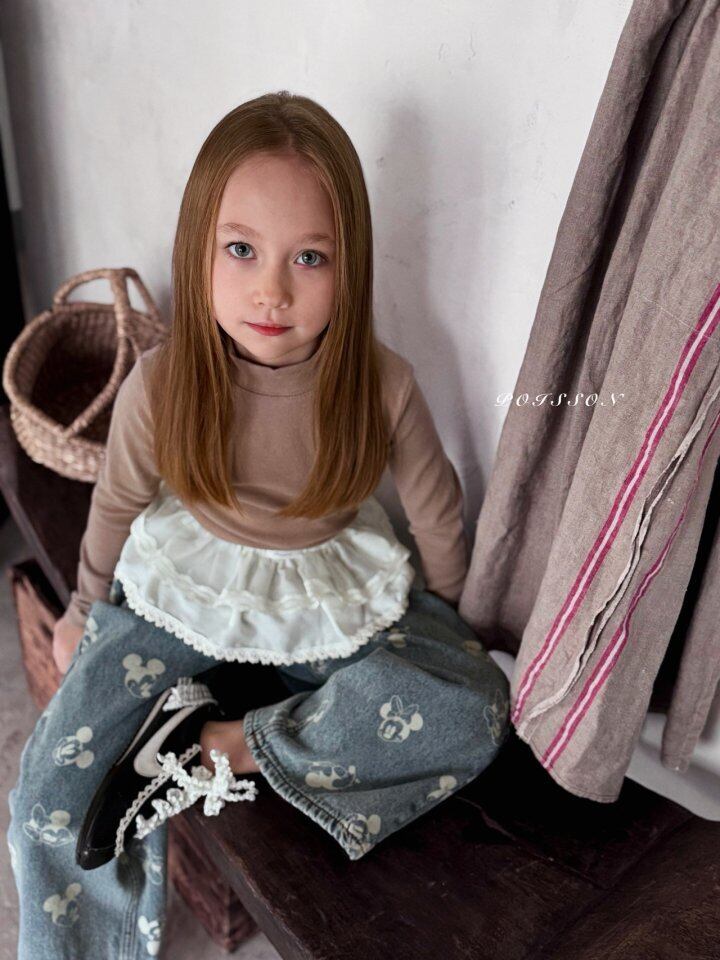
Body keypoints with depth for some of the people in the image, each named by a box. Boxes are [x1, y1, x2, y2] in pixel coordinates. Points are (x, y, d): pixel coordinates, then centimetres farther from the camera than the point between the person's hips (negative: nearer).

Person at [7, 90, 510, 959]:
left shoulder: (382, 386, -22)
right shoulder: (159, 385, -21)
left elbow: (436, 511, -4)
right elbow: (117, 503, -1)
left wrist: (444, 619, 12)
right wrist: (84, 609, 15)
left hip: (332, 593, 1)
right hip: (184, 579, 0)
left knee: (473, 712, -21)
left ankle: (248, 744, -10)